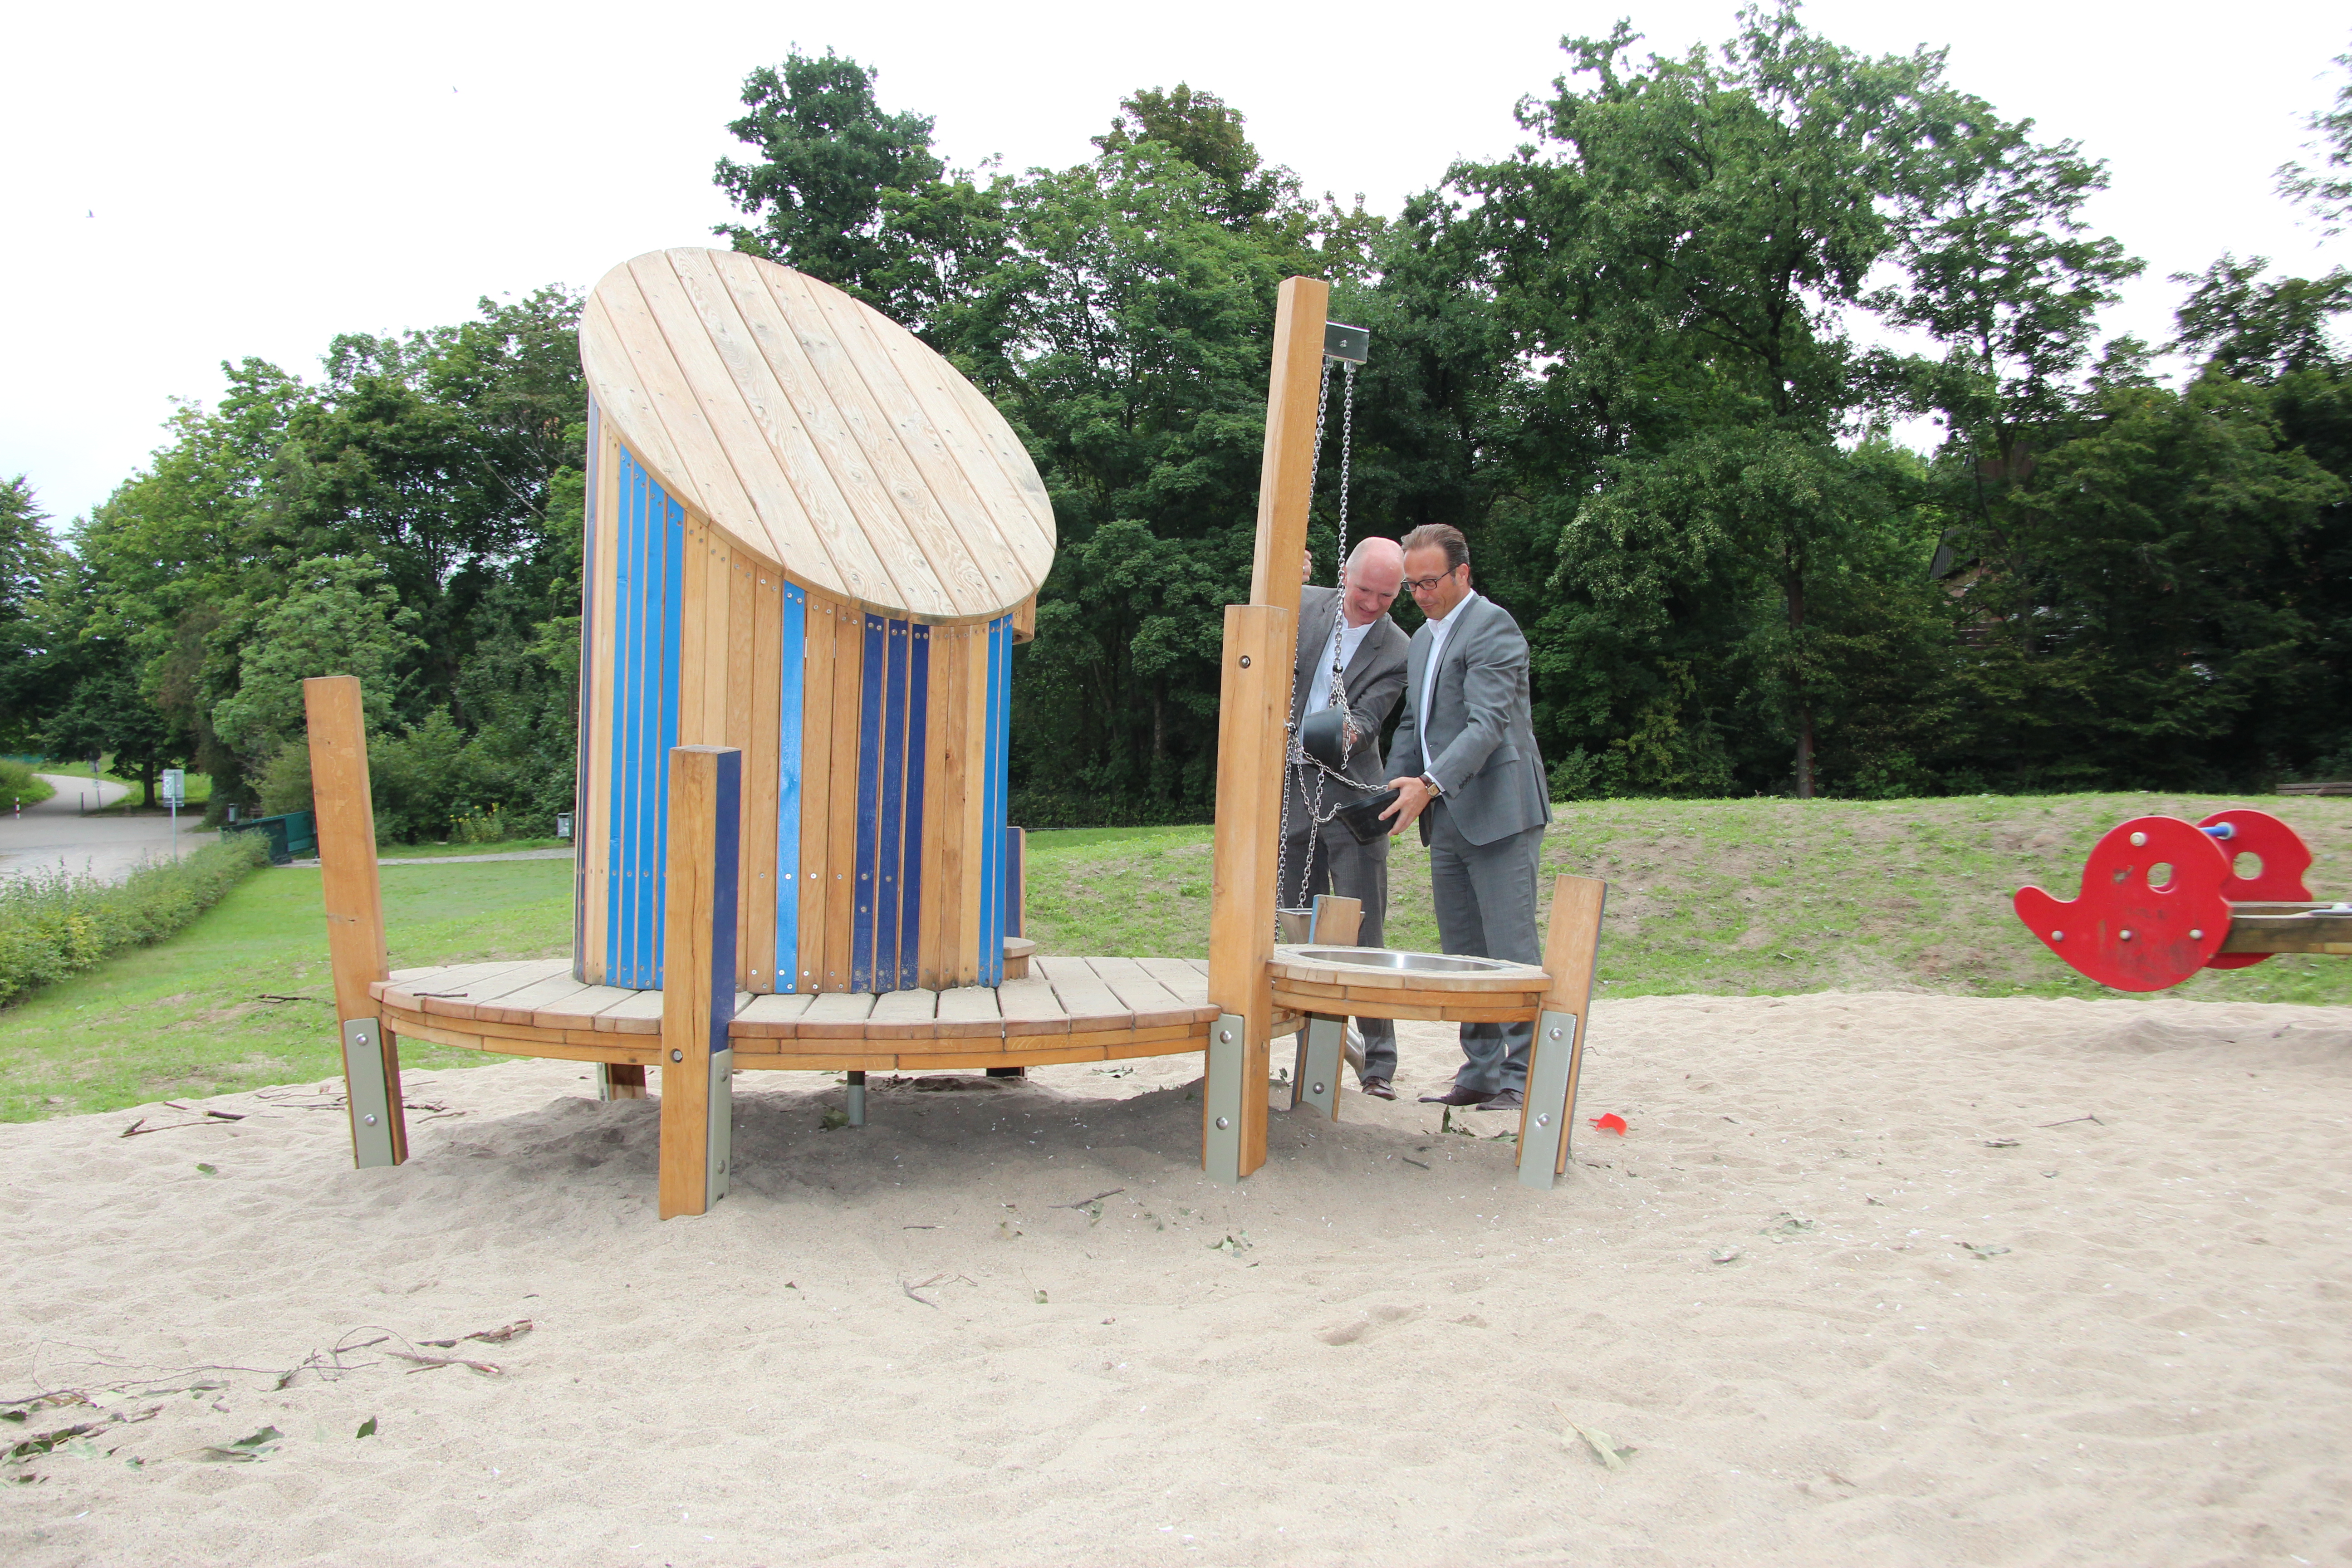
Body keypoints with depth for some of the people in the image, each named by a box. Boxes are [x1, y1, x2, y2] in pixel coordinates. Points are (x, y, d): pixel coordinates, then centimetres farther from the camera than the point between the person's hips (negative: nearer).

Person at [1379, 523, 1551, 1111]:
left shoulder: (1491, 625, -9)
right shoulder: (1422, 639, 19)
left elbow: (1488, 723, -20)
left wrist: (1430, 784, -30)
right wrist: (1394, 791, 8)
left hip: (1497, 812, -9)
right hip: (1447, 819, 9)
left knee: (1510, 949, -6)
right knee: (1462, 953, 10)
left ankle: (1524, 1078, 0)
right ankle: (1481, 1073, 18)